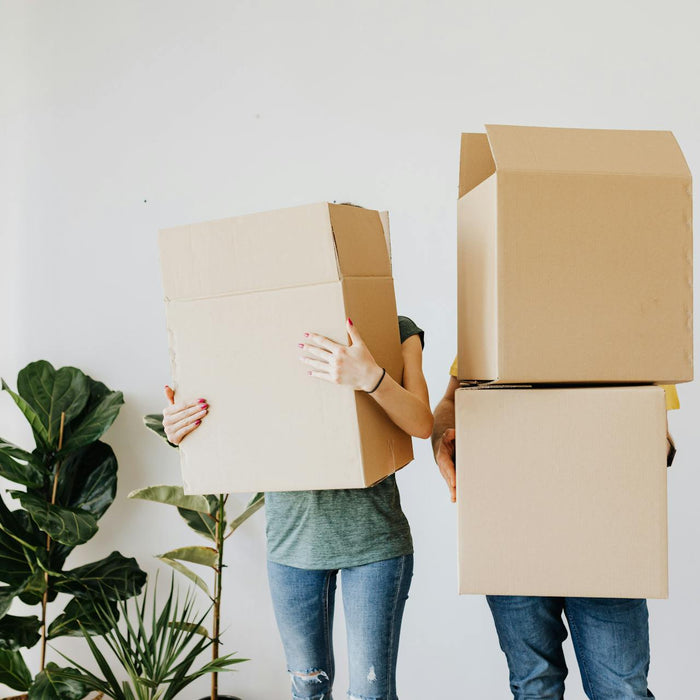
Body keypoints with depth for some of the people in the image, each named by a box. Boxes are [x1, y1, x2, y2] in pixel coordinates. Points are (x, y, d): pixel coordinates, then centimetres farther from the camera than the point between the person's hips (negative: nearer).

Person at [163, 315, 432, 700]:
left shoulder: (396, 331, -3)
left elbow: (422, 424, -16)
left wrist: (371, 377, -35)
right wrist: (180, 432, -13)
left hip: (372, 535, -2)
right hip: (292, 534, 3)